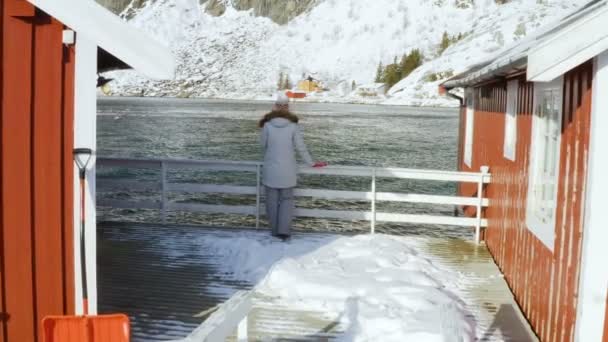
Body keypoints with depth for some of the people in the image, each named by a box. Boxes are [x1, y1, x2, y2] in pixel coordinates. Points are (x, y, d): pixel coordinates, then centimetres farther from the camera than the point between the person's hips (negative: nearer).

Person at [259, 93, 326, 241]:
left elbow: (263, 145, 2)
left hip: (270, 169, 0)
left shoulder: (267, 125, -9)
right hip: (287, 170, 0)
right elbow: (301, 147, -4)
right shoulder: (293, 125, -9)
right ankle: (284, 230, 2)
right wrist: (311, 163, 9)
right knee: (287, 199, 10)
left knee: (272, 200, 12)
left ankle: (275, 229, 19)